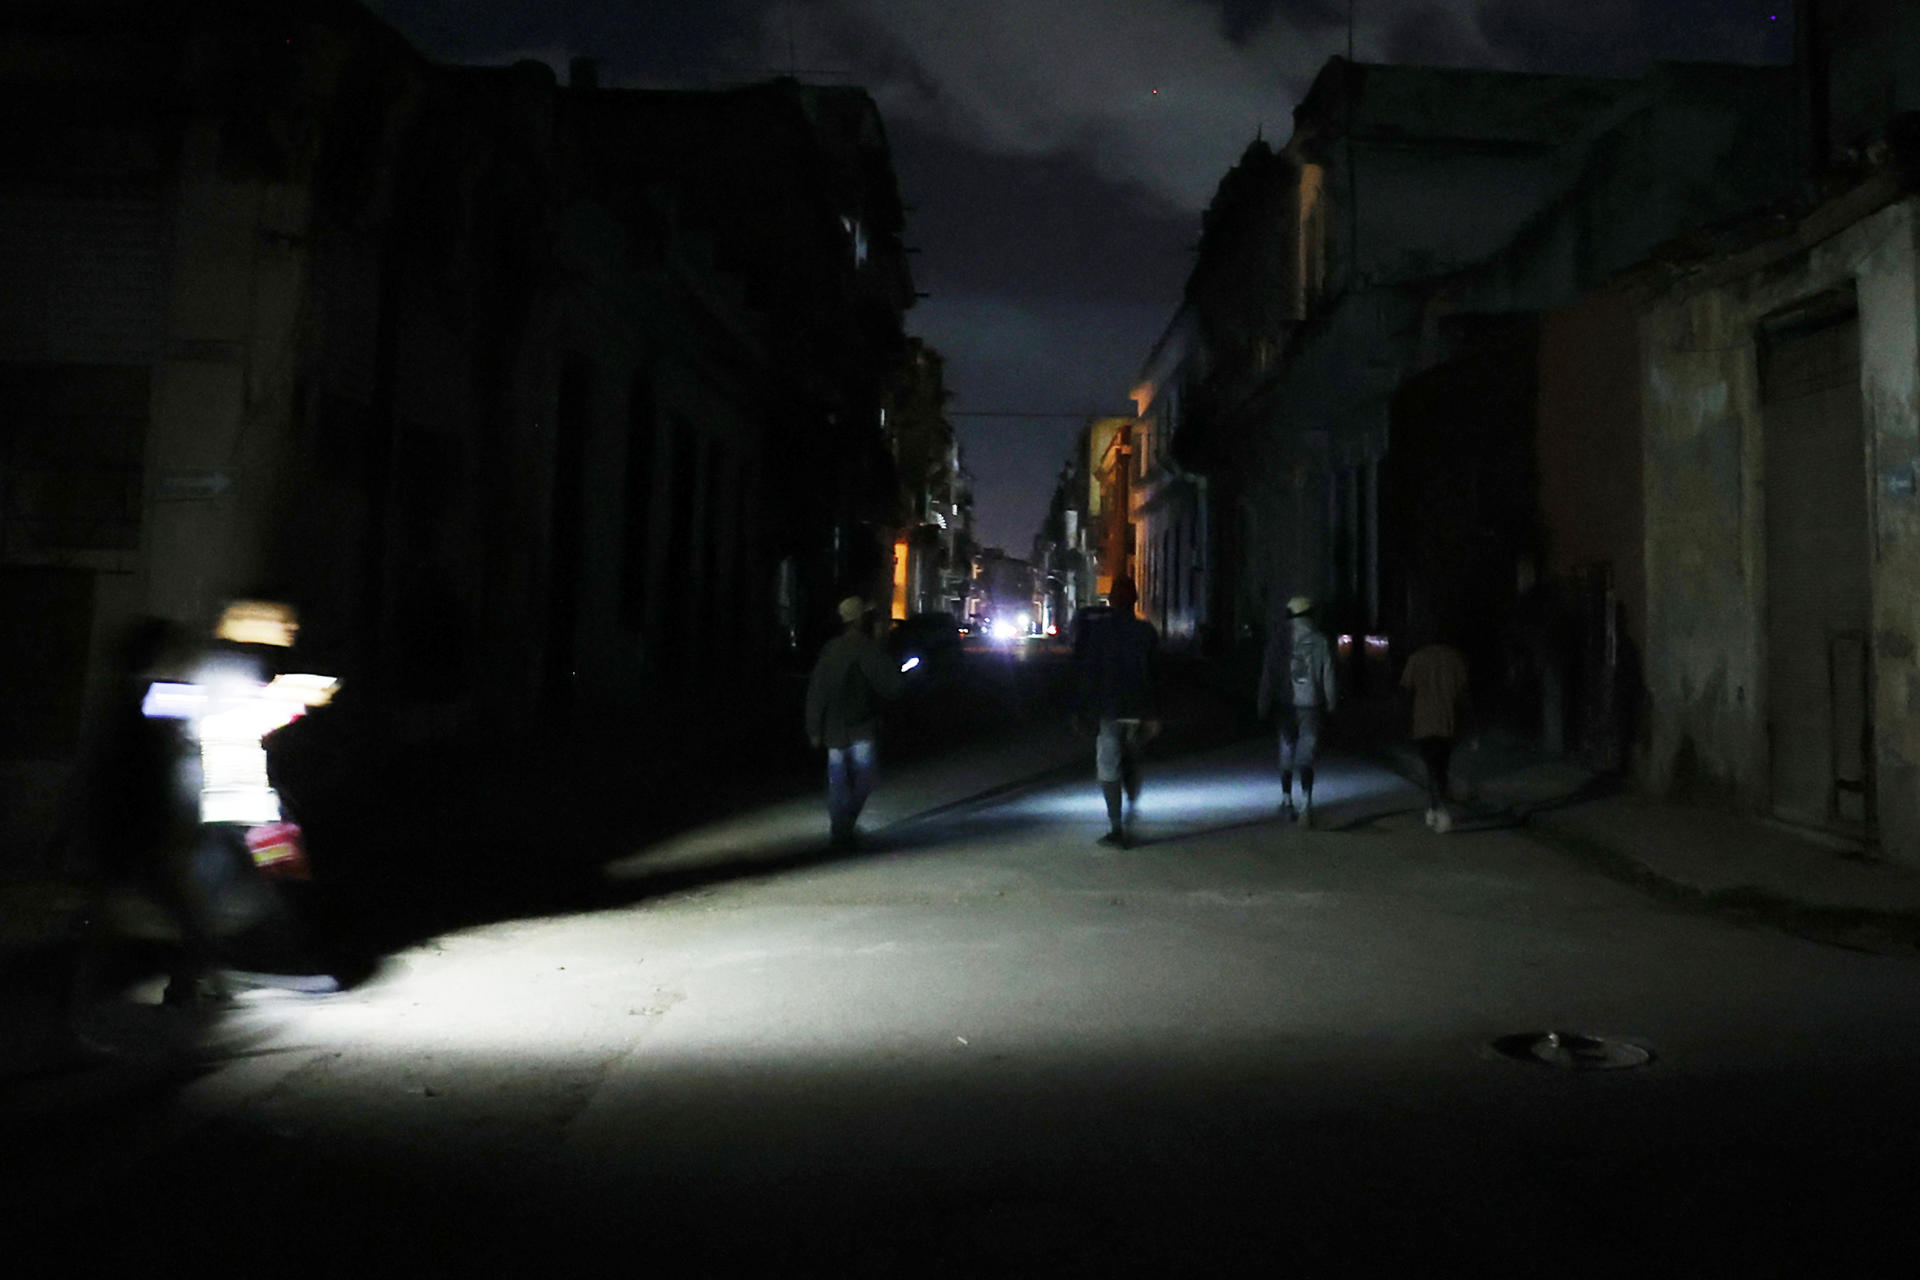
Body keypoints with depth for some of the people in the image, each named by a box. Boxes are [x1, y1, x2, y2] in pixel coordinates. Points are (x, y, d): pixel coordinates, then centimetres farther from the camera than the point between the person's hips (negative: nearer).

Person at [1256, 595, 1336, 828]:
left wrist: (1264, 705, 8)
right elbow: (1328, 677, 0)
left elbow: (1268, 674, 1)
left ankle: (1287, 802, 26)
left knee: (1286, 756, 15)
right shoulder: (1320, 641, -2)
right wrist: (1329, 708, 8)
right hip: (1311, 706, -1)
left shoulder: (1278, 639, -2)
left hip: (1286, 706, 1)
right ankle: (1306, 805, -16)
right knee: (1306, 758, 0)